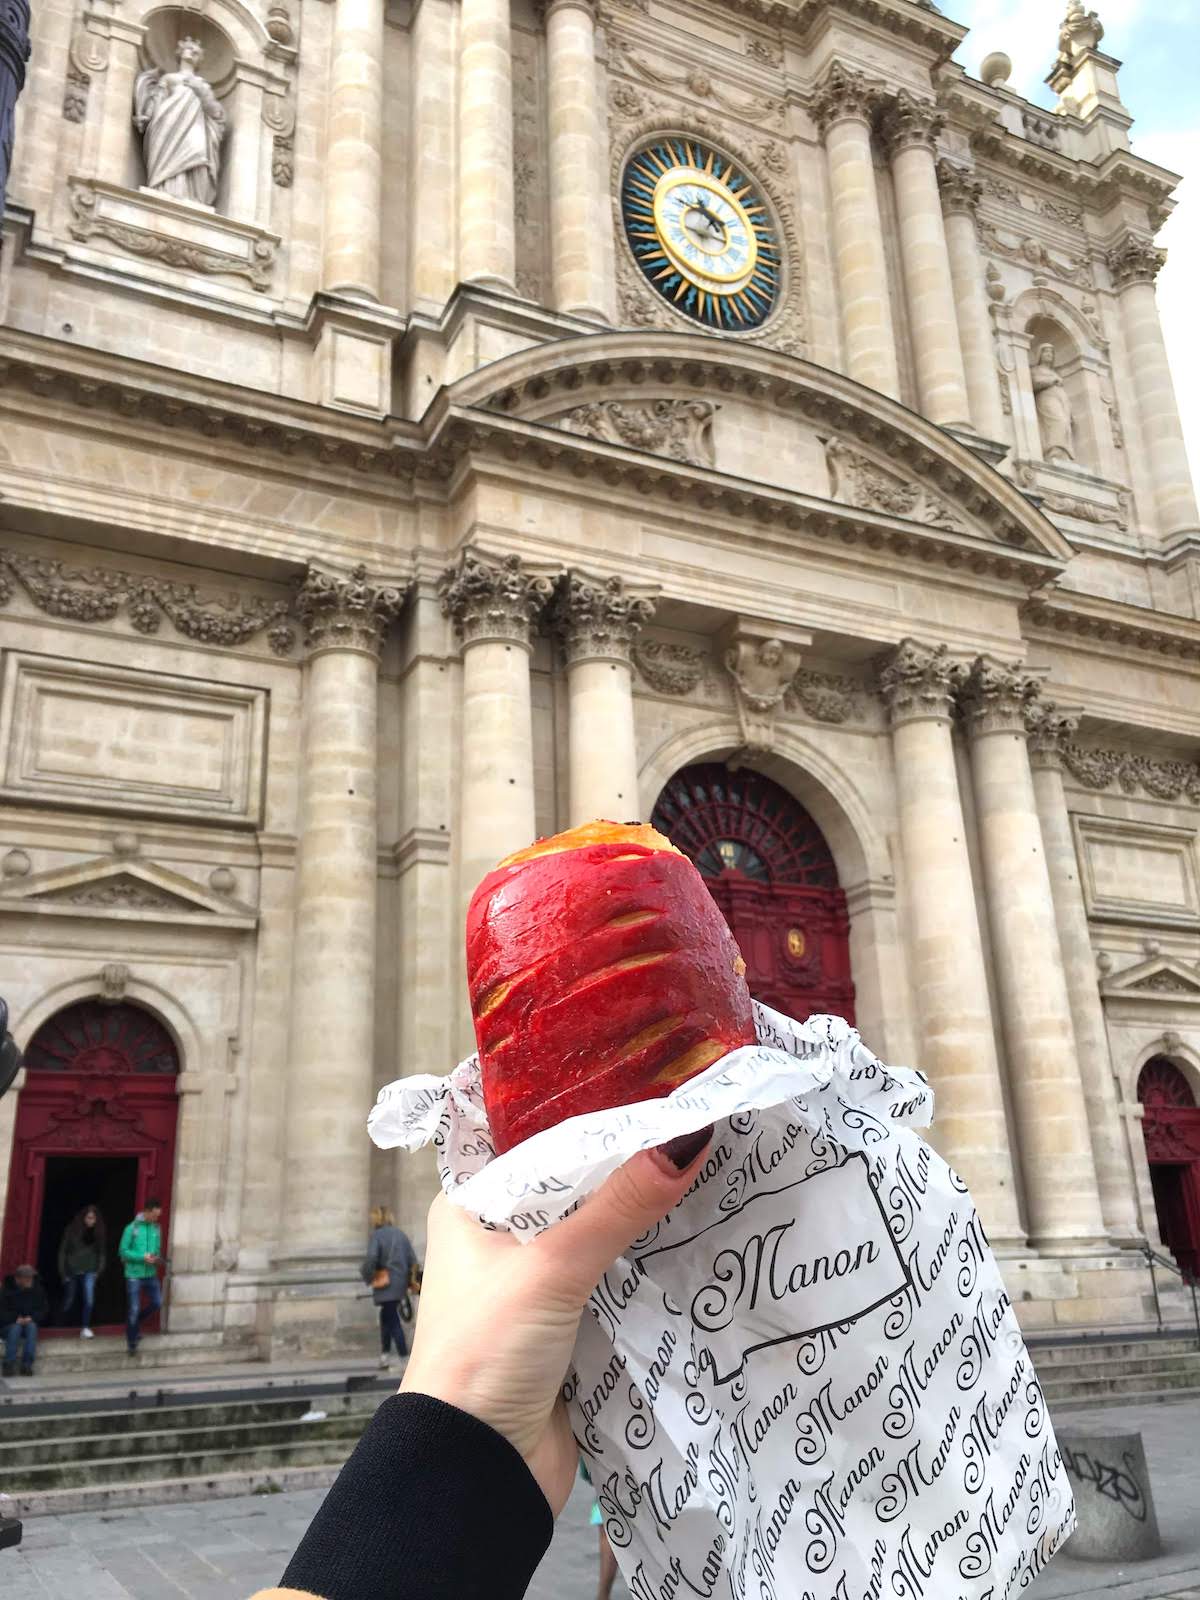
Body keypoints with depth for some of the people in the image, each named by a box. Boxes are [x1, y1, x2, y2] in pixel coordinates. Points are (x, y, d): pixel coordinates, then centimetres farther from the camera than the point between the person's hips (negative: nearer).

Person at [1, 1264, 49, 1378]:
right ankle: (9, 1365, -32)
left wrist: (32, 1318, -13)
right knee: (15, 1328, -35)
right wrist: (16, 1319, -24)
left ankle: (27, 1365, -33)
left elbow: (44, 1308, 5)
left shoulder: (37, 1290, 0)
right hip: (10, 1324, -2)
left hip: (30, 1322, 2)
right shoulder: (8, 1291, -10)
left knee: (32, 1327, -32)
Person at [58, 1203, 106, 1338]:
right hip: (72, 1271, -1)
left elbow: (101, 1252, 6)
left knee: (89, 1300, -16)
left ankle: (85, 1327, -3)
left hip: (89, 1271, 1)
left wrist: (99, 1269, -3)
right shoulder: (71, 1230, -6)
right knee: (68, 1302, 10)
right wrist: (63, 1272, -6)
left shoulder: (98, 1232, 0)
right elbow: (63, 1251, -3)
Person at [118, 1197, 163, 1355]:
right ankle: (131, 1343, 18)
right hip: (134, 1275, -5)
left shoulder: (156, 1228, 4)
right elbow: (123, 1251, -10)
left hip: (151, 1274, 5)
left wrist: (157, 1257, -10)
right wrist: (142, 1257, -20)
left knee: (157, 1303, 1)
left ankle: (136, 1323, 29)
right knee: (134, 1309, 1)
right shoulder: (132, 1228, -11)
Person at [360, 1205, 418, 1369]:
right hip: (400, 1285, 6)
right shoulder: (401, 1235, 9)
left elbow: (371, 1258, -22)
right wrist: (408, 1280, 15)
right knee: (387, 1316, 20)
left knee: (392, 1320, -3)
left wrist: (367, 1277, -6)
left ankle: (405, 1358, -8)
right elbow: (412, 1260, 7)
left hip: (386, 1286, -6)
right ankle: (386, 1355, 27)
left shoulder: (376, 1235, -9)